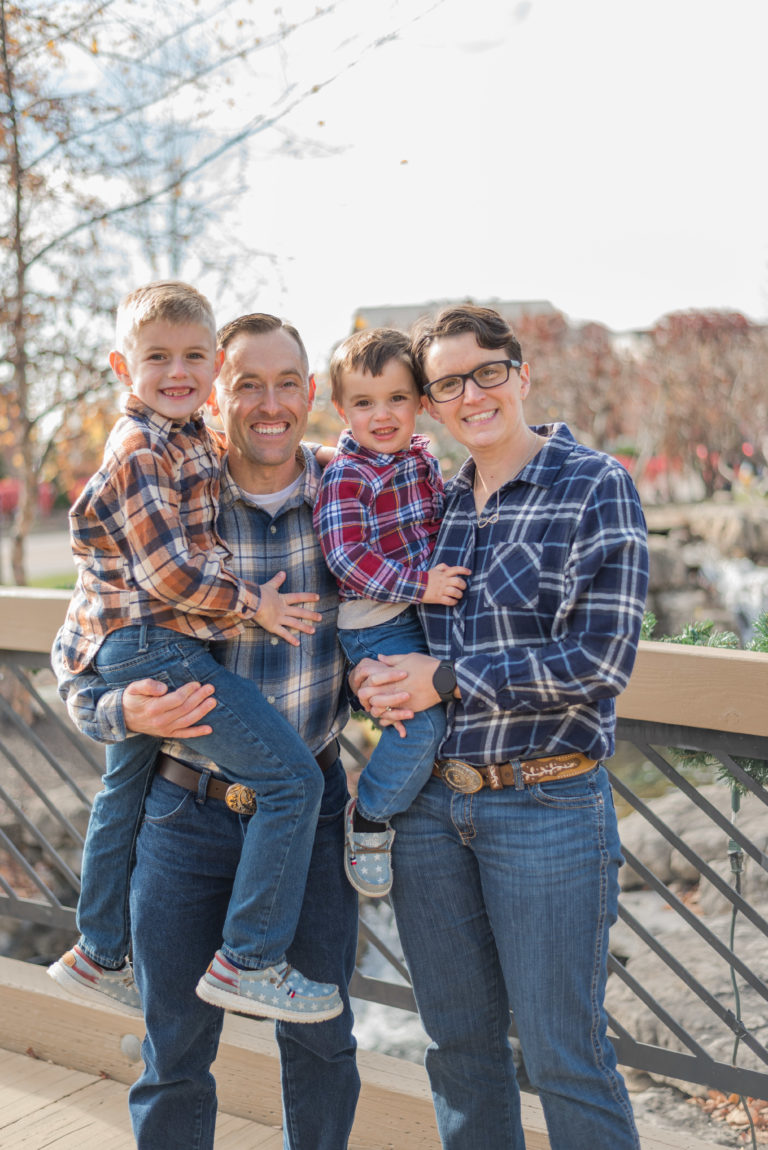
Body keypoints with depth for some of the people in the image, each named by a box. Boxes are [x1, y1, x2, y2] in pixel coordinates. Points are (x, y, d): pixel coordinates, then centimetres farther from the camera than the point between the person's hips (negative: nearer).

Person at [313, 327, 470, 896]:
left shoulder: (423, 456, 9)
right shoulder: (346, 476, -14)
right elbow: (347, 556, -22)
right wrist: (419, 584, -25)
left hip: (426, 609, 8)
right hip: (377, 622, -8)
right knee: (423, 720, -20)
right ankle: (369, 817, 3)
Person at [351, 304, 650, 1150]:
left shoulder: (595, 486, -7)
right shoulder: (433, 501, 9)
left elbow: (600, 661, -15)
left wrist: (445, 678, -13)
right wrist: (377, 678, -4)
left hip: (545, 806, -5)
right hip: (429, 803, 5)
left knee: (562, 1056, 5)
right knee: (458, 1041, 17)